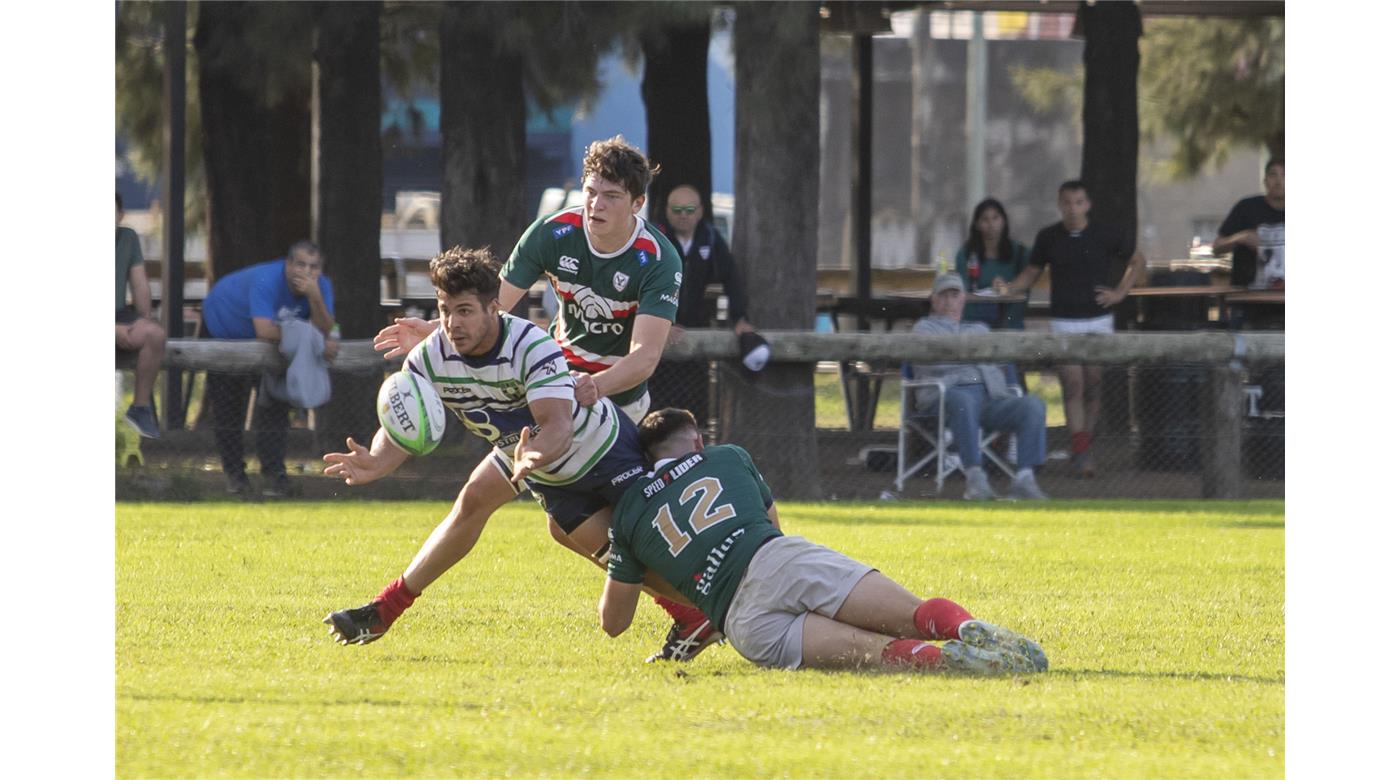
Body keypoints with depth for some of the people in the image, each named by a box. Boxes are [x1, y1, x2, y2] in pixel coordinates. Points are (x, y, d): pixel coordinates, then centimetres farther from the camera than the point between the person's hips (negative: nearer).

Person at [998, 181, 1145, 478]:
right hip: (1064, 320, 0)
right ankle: (1080, 453, -15)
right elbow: (1032, 272, 12)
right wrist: (1008, 289, -7)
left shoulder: (1106, 235, -1)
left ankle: (1083, 449, 16)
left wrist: (1120, 293, 2)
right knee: (1072, 386, -11)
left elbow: (1138, 261, 13)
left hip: (1098, 319, 0)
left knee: (1091, 387, 4)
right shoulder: (1048, 238, 2)